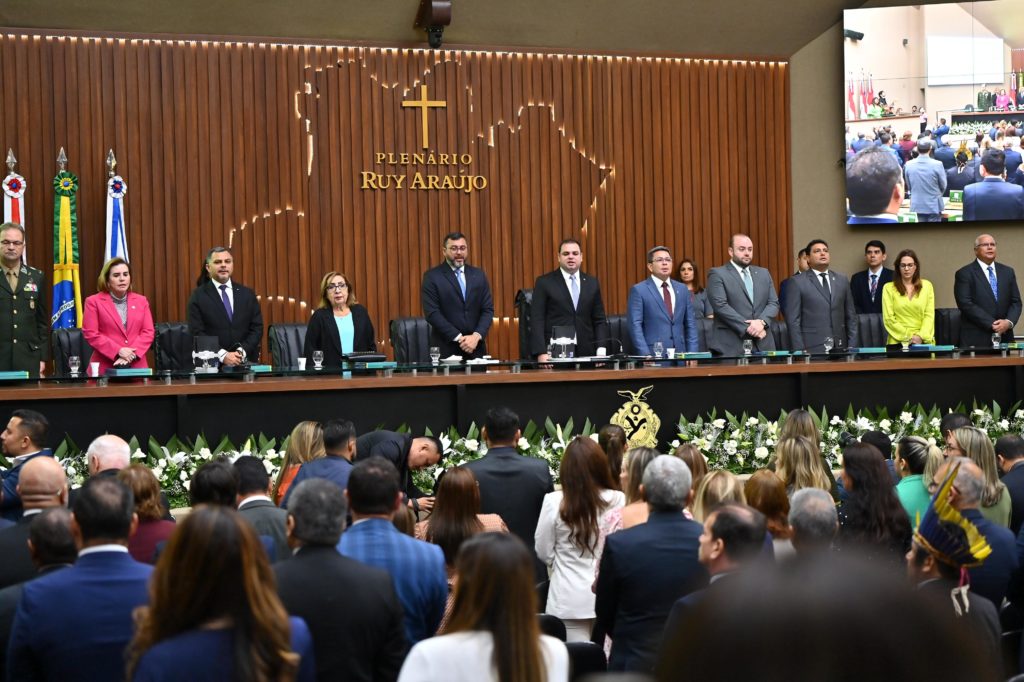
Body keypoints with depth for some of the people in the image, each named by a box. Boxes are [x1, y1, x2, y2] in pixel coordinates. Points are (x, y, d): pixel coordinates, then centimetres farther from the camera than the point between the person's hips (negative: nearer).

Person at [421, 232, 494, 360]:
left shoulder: (479, 275, 10)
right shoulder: (432, 277, -2)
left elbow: (488, 309, 6)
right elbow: (432, 313, -9)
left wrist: (476, 336, -11)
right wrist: (459, 338, -15)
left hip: (476, 348, 3)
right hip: (446, 349, -3)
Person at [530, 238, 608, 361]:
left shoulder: (592, 283, 13)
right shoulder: (544, 282, 2)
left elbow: (599, 321, 12)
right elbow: (537, 321, -3)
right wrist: (541, 353, -14)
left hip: (586, 354, 3)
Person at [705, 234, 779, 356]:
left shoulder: (764, 273, 18)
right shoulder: (718, 274, 0)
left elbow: (773, 303, 11)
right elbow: (721, 306, -11)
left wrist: (762, 322, -10)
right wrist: (748, 328, -15)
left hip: (763, 345, 5)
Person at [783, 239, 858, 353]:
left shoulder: (842, 280, 12)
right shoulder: (798, 282, -1)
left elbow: (850, 316, 13)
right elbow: (793, 320, -4)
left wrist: (852, 346, 5)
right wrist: (800, 350, -10)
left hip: (840, 347, 4)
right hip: (812, 348, -4)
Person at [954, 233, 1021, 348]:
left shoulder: (1008, 272, 14)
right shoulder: (964, 274, -1)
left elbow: (1016, 302, 11)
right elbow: (966, 304, -11)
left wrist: (1009, 322, -9)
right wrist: (992, 324, -15)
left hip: (1004, 338, 4)